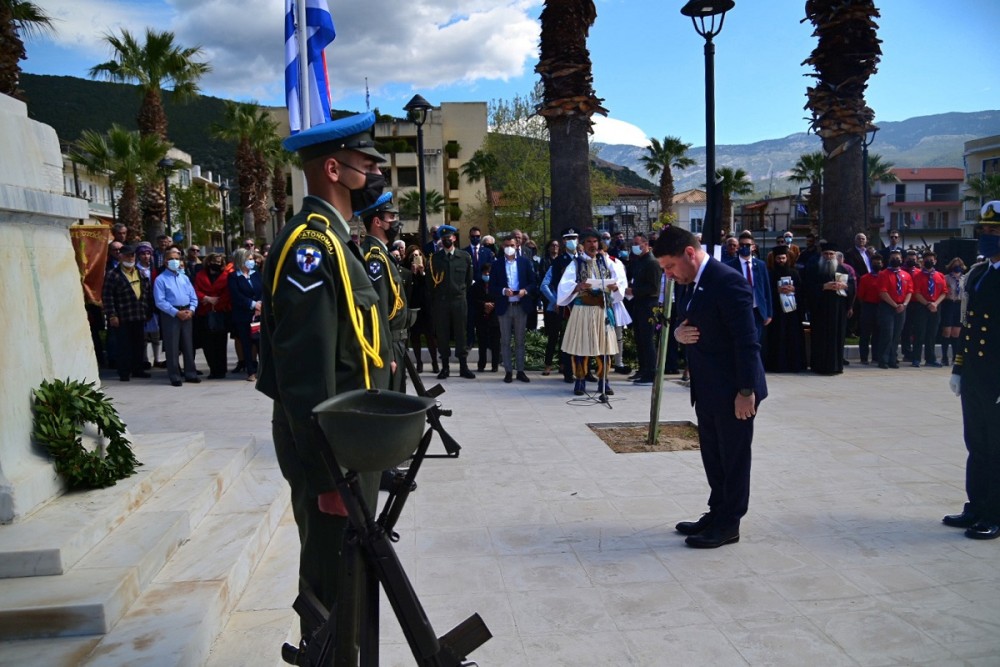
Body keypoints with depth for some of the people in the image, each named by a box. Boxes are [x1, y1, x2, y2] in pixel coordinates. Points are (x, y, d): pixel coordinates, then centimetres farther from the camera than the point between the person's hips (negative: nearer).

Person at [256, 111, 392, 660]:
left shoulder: (331, 239, 12)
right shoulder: (312, 243, -20)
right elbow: (307, 374, -25)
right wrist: (329, 475, -22)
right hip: (329, 452, -10)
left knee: (344, 574, 22)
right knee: (333, 580, 5)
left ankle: (338, 651, 39)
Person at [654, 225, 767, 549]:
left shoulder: (728, 282, -20)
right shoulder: (690, 284, 8)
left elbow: (747, 341, -22)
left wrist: (746, 391, -22)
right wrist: (678, 333, -5)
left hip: (732, 389, -9)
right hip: (707, 389, 9)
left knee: (734, 458, 5)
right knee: (713, 457, 17)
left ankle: (728, 525, 17)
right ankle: (716, 514, 31)